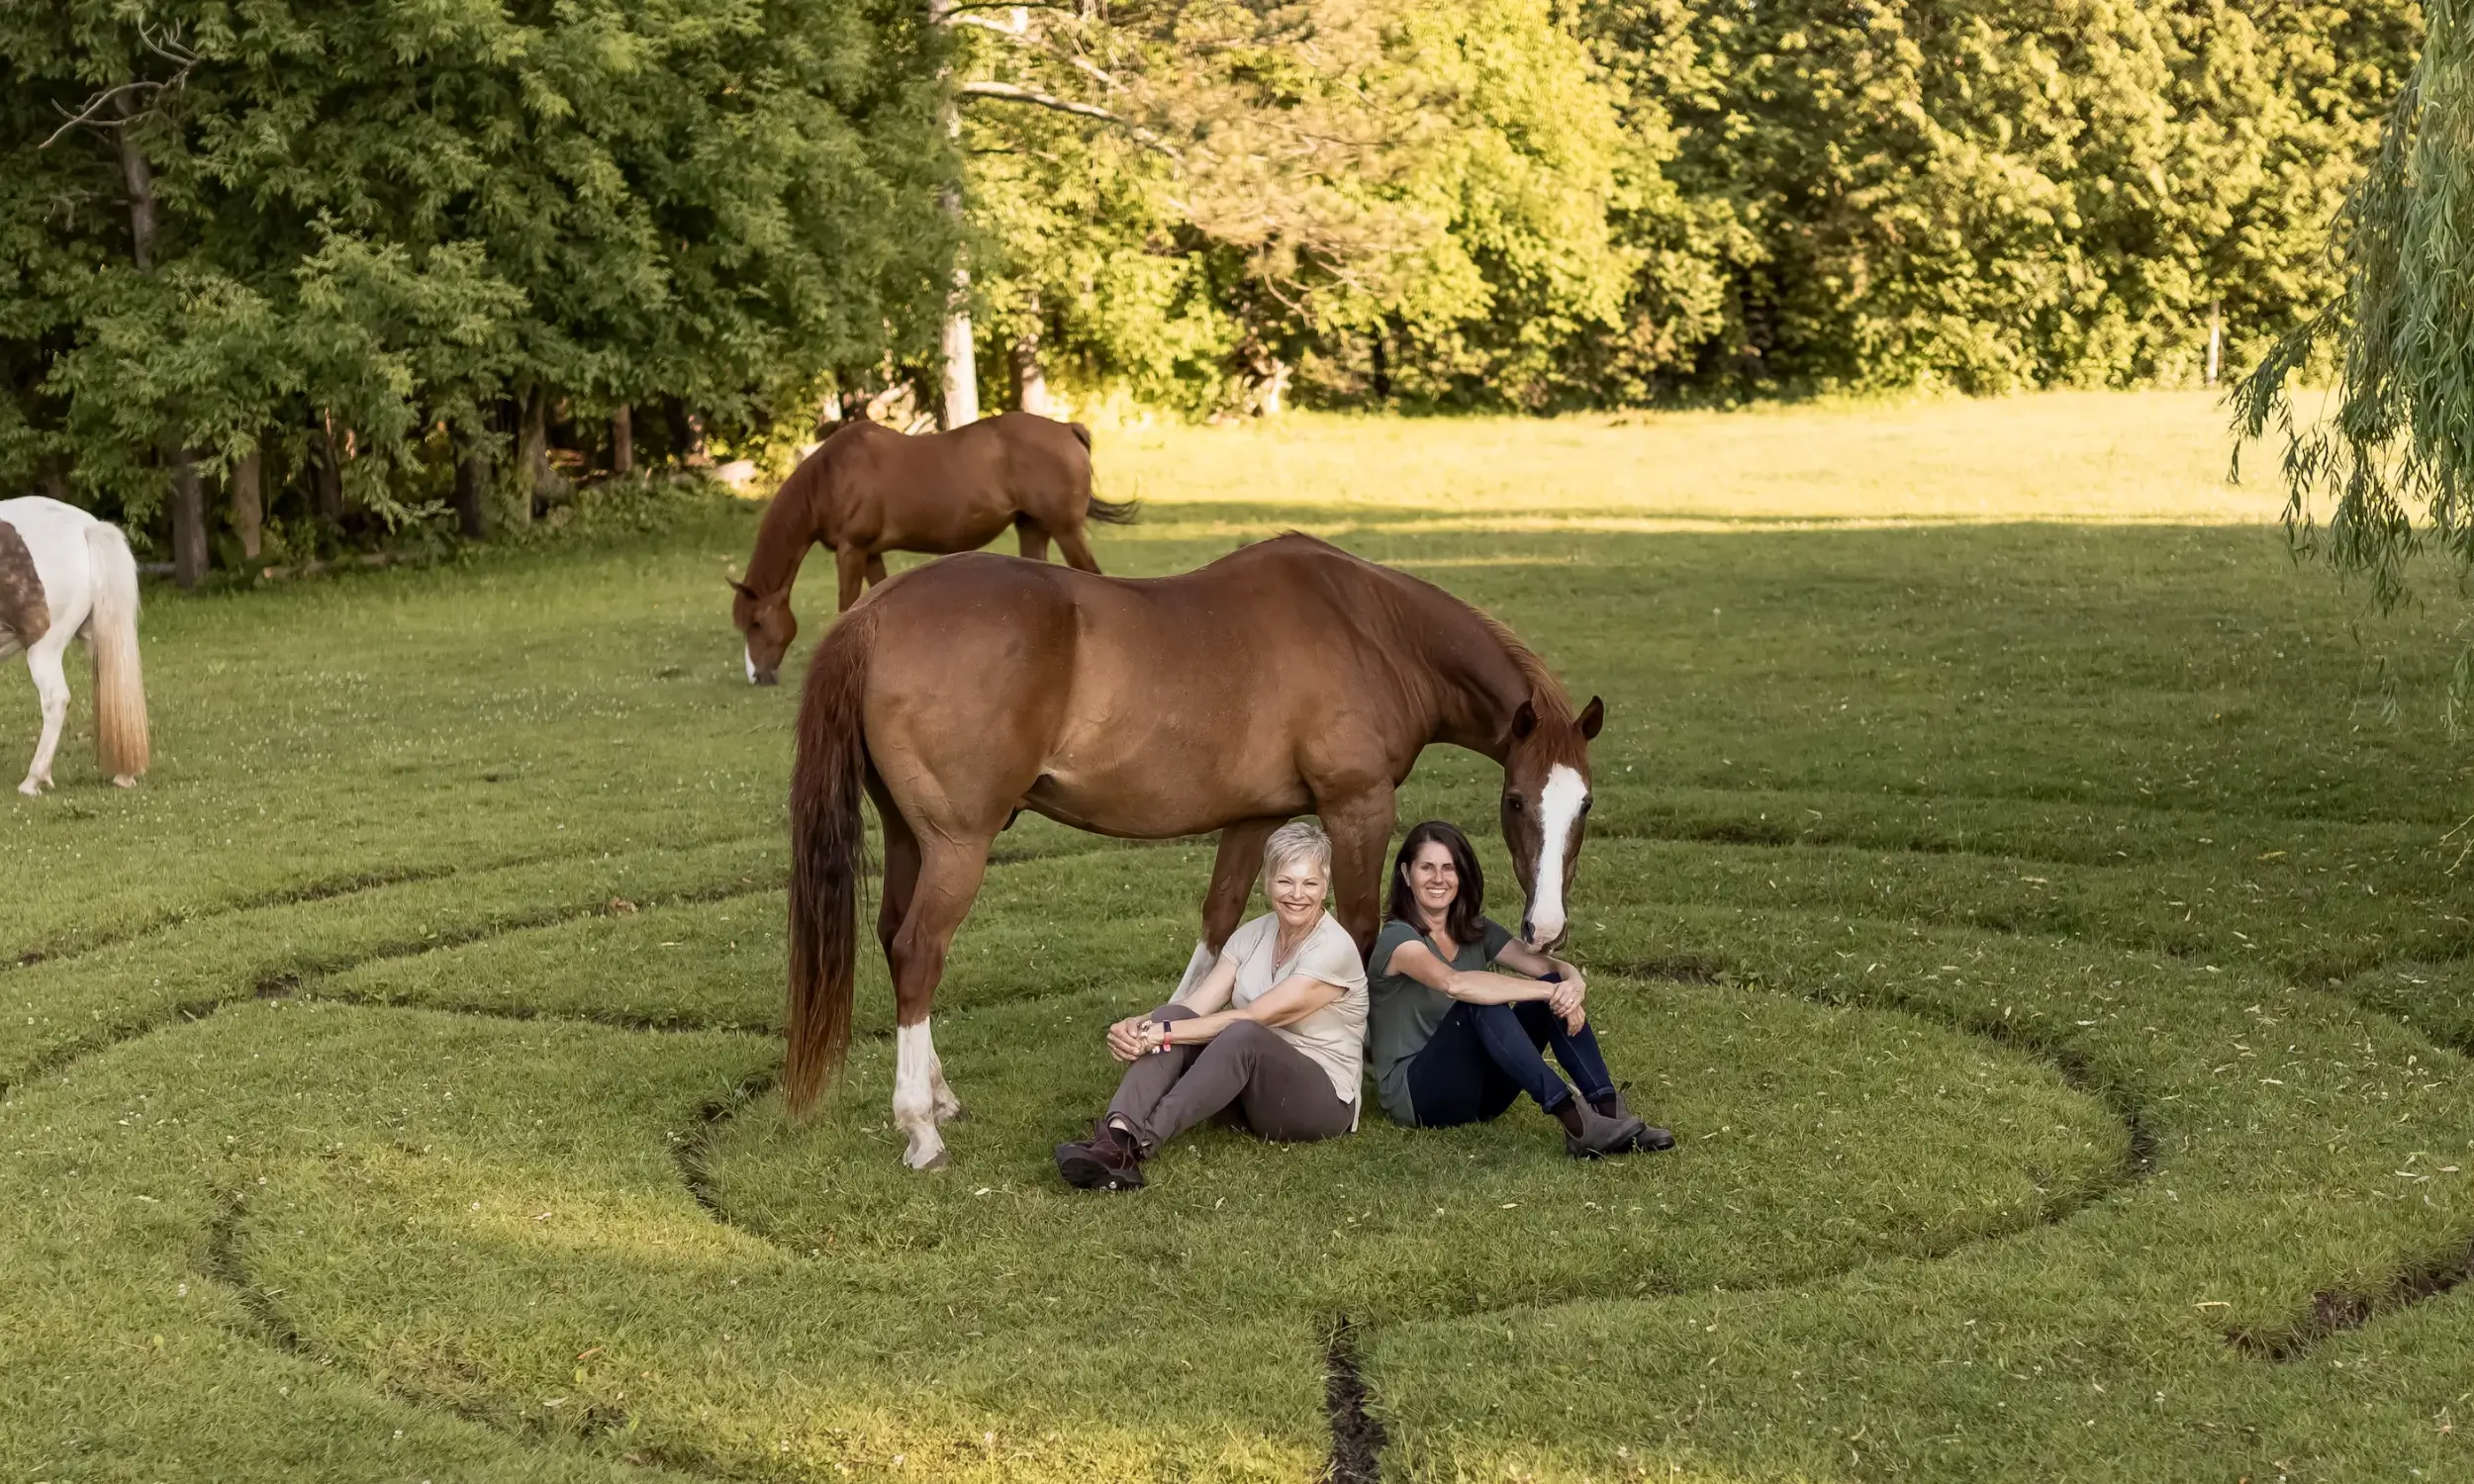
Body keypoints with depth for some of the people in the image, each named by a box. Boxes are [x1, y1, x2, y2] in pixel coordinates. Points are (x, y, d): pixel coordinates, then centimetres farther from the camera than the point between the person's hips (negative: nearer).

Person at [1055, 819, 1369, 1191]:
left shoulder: (1335, 948, -16)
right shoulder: (1252, 936, 5)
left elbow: (1250, 1019, -23)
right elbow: (1195, 1005, -7)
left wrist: (1159, 1033, -28)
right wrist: (1139, 1025, -28)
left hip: (1323, 1102, -6)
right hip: (1253, 1092, 6)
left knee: (1243, 1035, -36)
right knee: (1174, 1017, -19)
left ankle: (1135, 1147, -47)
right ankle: (1116, 1137, -42)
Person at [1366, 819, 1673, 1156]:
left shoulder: (1476, 931, 9)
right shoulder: (1398, 938, -13)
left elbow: (1548, 966, -3)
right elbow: (1454, 983, -33)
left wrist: (1572, 981, -28)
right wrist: (1550, 991, -35)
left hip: (1478, 1088, 7)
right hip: (1413, 1093, -7)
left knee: (1559, 991, -13)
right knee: (1482, 1005, -33)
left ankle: (1609, 1112, -28)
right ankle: (1574, 1122, -42)